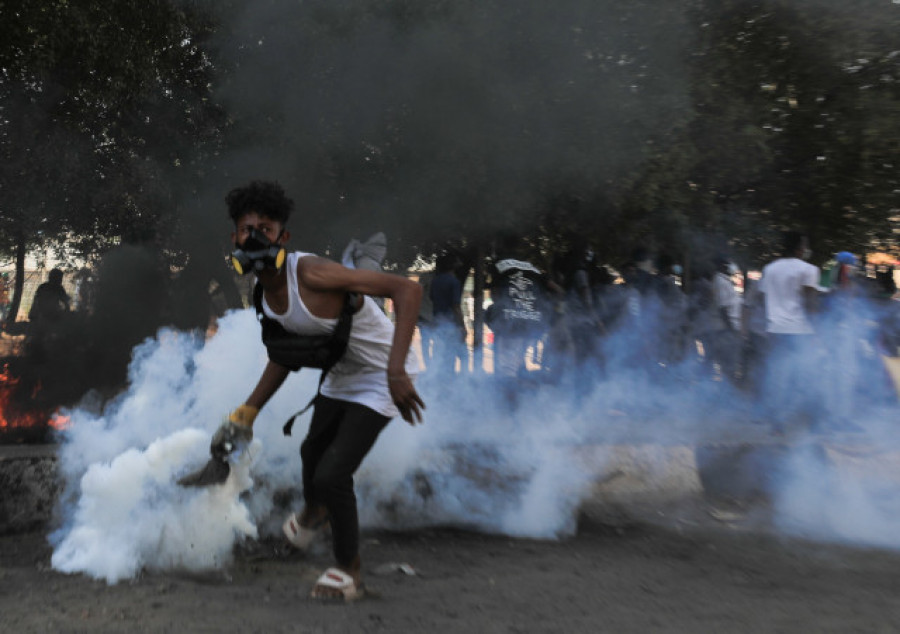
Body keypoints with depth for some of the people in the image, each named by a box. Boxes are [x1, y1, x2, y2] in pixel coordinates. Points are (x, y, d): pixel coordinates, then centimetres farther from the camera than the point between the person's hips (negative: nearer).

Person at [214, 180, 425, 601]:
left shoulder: (311, 274, -32)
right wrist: (247, 412, 11)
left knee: (332, 474, -14)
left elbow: (407, 289, -38)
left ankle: (349, 572, 13)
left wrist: (396, 369, -46)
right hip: (340, 376, 9)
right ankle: (313, 512, 64)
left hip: (379, 380, -9)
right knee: (313, 452, 28)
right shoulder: (266, 293, -5)